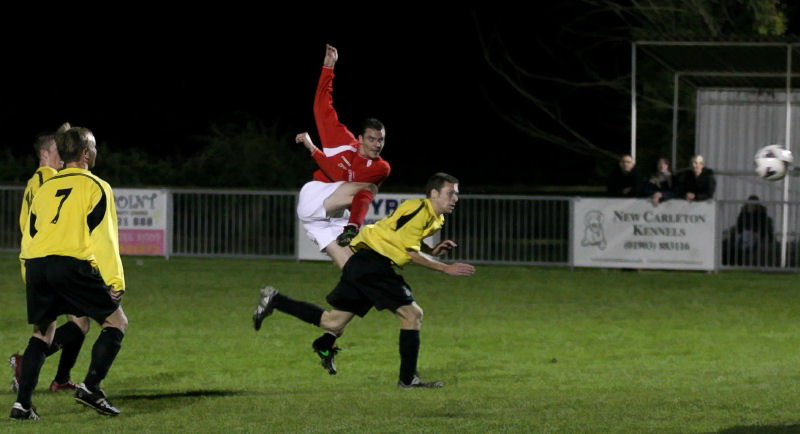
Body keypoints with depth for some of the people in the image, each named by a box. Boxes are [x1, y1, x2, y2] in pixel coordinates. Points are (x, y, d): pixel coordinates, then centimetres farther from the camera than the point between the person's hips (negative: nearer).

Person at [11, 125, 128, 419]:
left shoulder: (45, 188, 22)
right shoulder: (95, 187, 4)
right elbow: (103, 238, -3)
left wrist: (31, 281, 26)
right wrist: (115, 281, -4)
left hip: (36, 264, 6)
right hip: (73, 264, -6)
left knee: (43, 330, 17)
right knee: (116, 321, 7)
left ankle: (22, 403, 5)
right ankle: (91, 387, -8)